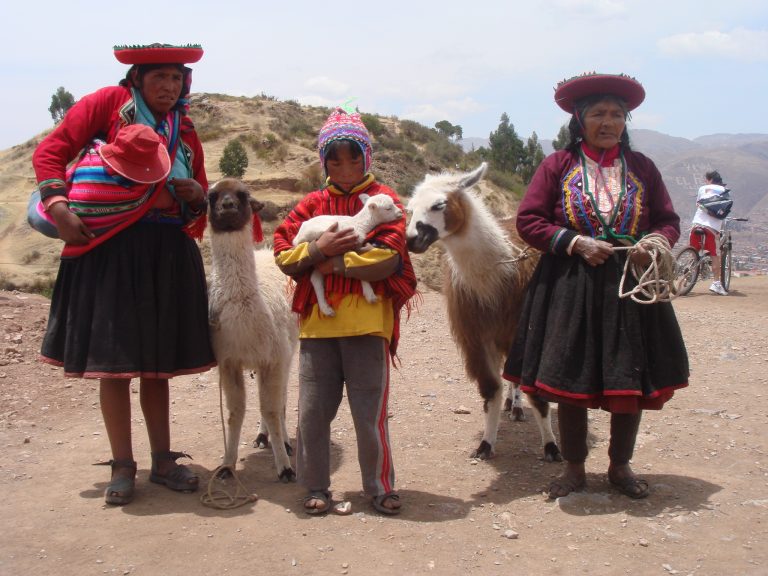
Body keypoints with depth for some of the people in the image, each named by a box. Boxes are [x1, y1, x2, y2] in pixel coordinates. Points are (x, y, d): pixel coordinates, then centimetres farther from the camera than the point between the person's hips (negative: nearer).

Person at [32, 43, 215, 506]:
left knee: (157, 360, 11)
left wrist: (197, 194, -1)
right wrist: (59, 205, -14)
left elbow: (199, 192, 22)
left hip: (169, 253, 5)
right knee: (114, 360, 1)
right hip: (111, 248, -4)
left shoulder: (184, 130, 15)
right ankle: (123, 466, 14)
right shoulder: (107, 103, 1)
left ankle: (163, 460, 22)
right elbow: (51, 152, -1)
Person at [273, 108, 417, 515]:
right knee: (312, 411, 8)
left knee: (370, 412, 3)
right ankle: (316, 487, 24)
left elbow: (388, 258, -11)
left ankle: (380, 486, 21)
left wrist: (334, 264, -7)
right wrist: (318, 249, -12)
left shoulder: (383, 199, 2)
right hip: (317, 321, 4)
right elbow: (282, 253, 5)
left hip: (367, 320, -3)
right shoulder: (313, 203, 13)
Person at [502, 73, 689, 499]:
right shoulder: (558, 165, 1)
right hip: (570, 288, -2)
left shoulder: (642, 167, 8)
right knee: (570, 382, 4)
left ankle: (621, 465, 27)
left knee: (632, 381, 7)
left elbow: (669, 220, 12)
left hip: (630, 287, 2)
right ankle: (574, 468, 22)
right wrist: (576, 243, -14)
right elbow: (528, 220, -2)